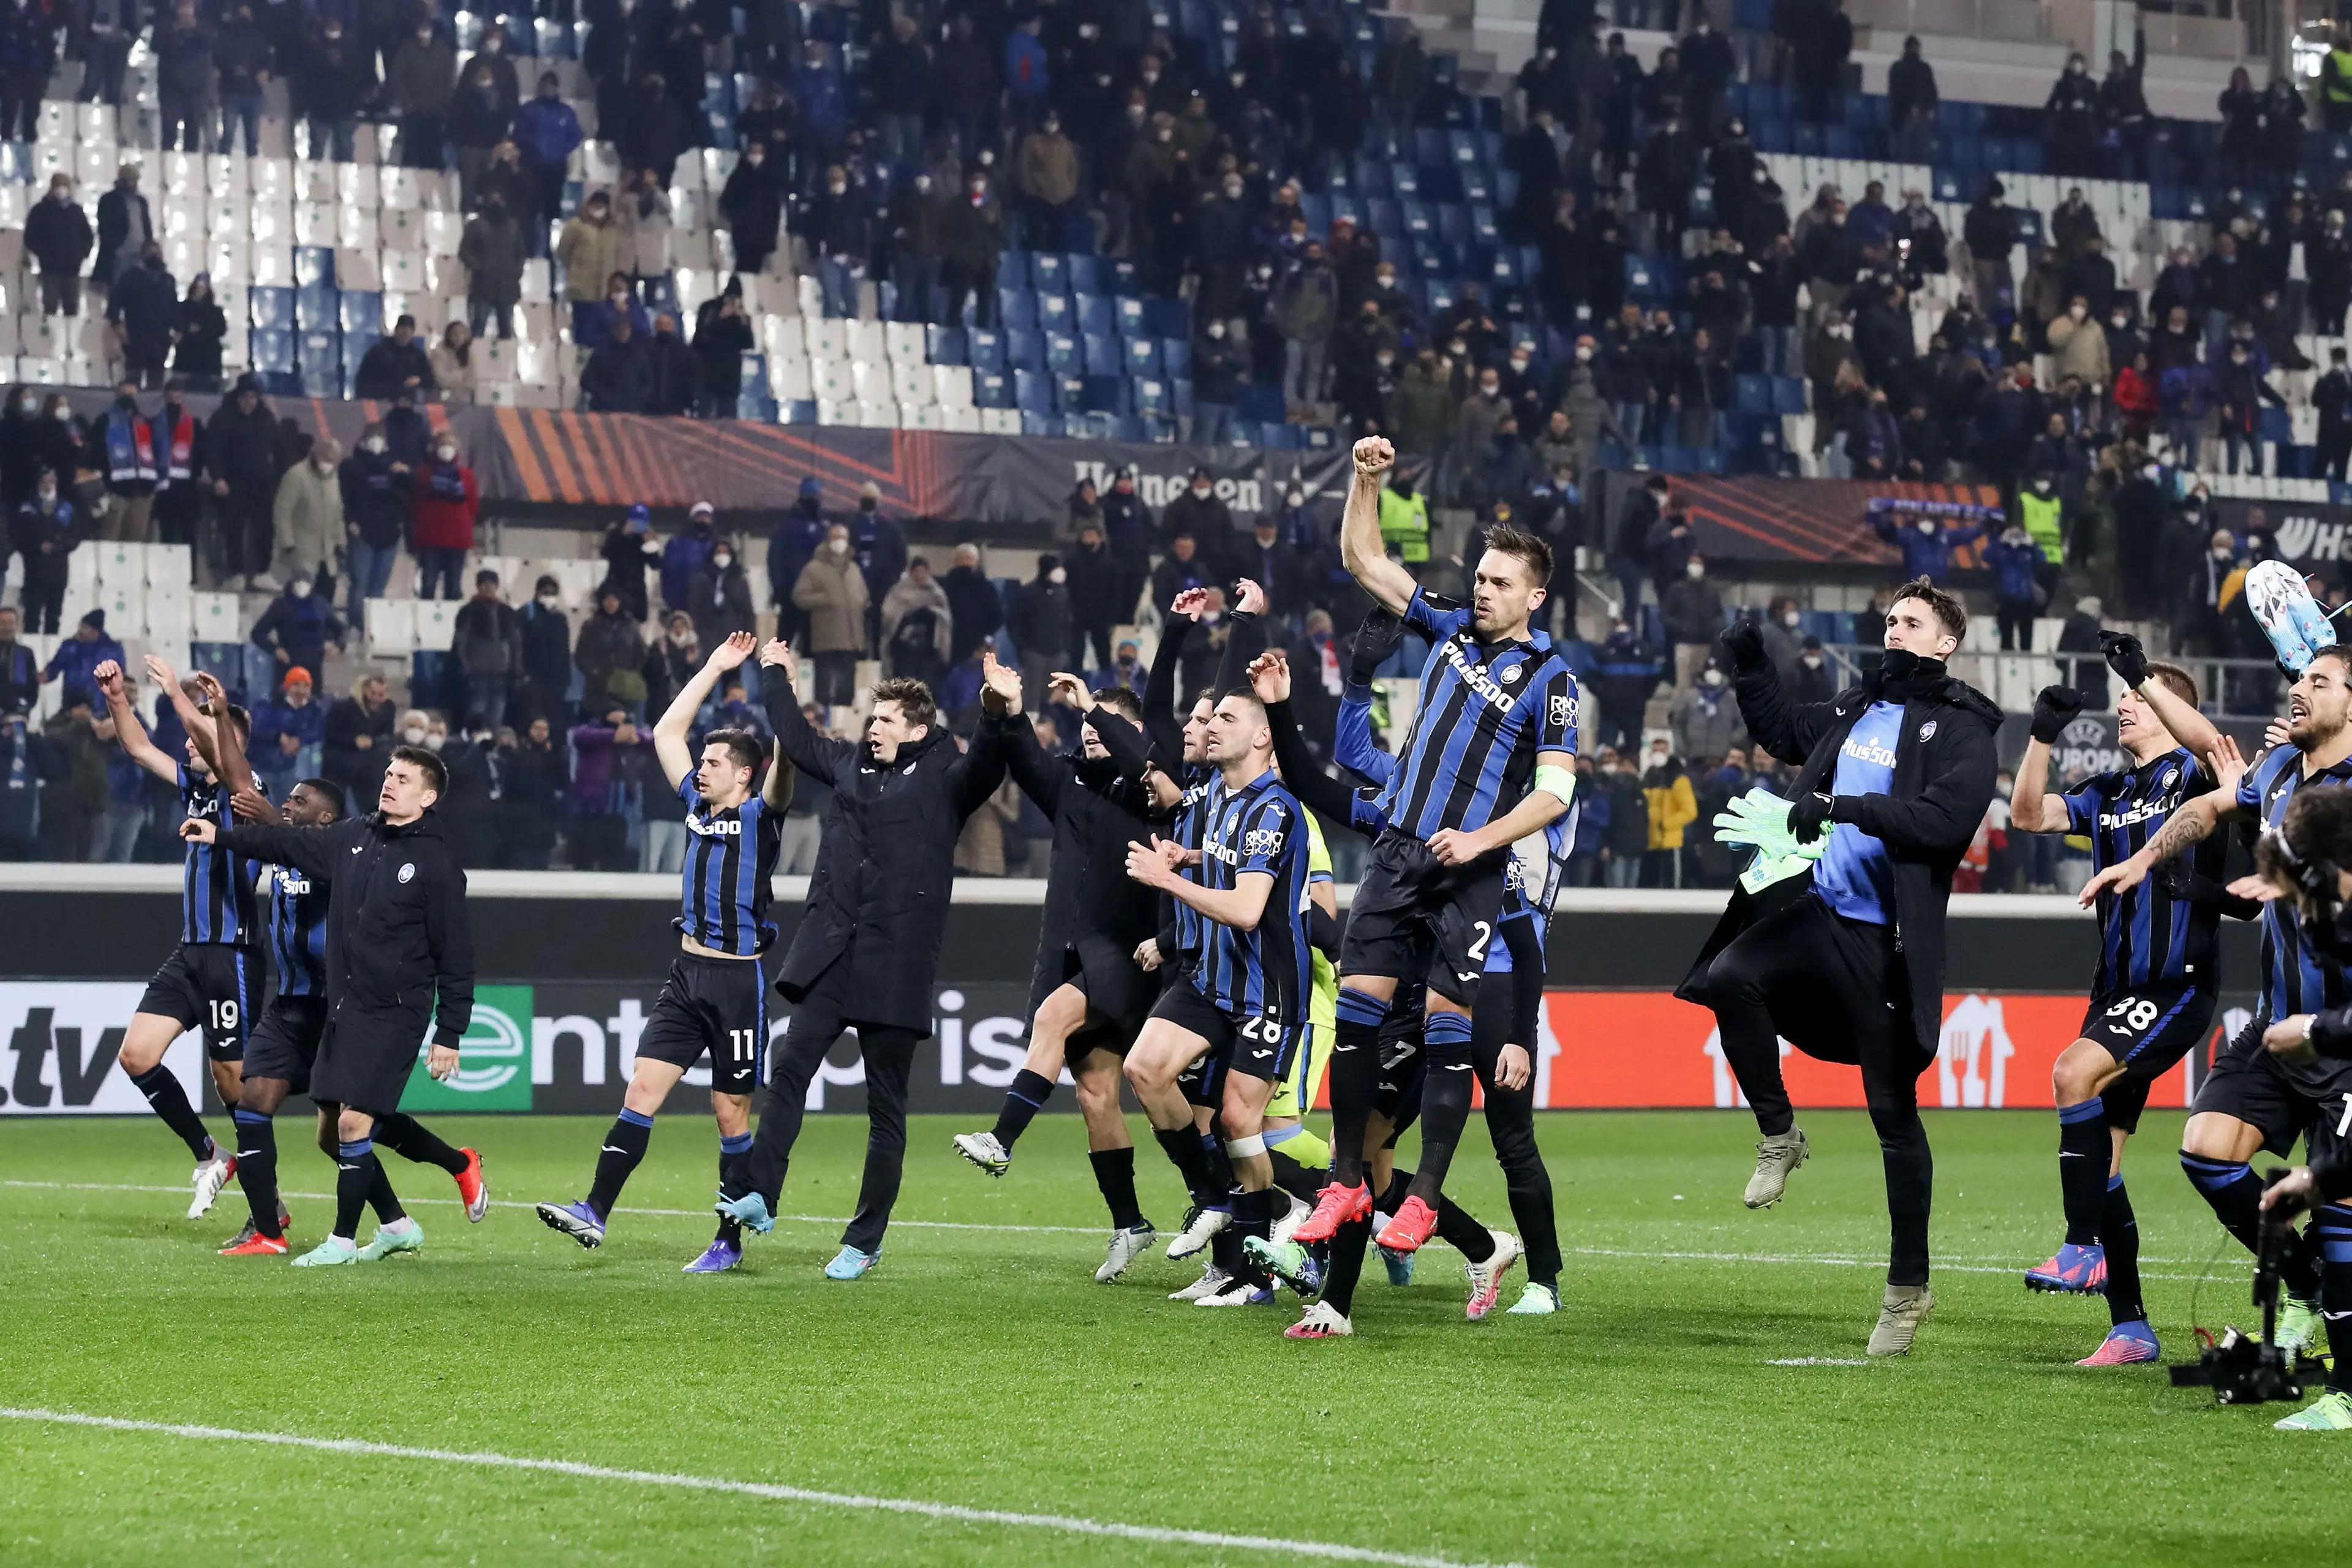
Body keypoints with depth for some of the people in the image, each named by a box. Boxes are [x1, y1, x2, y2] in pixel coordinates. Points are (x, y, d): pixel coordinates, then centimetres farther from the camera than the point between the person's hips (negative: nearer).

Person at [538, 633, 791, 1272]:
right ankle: (595, 1213, -8)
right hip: (687, 974, 6)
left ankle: (730, 1242, 8)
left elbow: (784, 762, -23)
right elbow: (665, 733, 20)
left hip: (739, 979, -6)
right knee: (643, 1088, -3)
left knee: (732, 1111, 1)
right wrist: (713, 670, 18)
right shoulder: (699, 808, 13)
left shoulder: (760, 814, -4)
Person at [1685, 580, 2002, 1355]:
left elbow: (1948, 818, -22)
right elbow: (1783, 732, 34)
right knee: (1728, 978, -23)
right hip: (1816, 907, 5)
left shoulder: (1961, 728, -5)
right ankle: (1778, 1136, -2)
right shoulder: (1859, 706, 14)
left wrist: (1844, 807, -27)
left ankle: (1909, 1286, 11)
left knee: (1894, 1113, 0)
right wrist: (1750, 666, 19)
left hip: (1885, 939, -5)